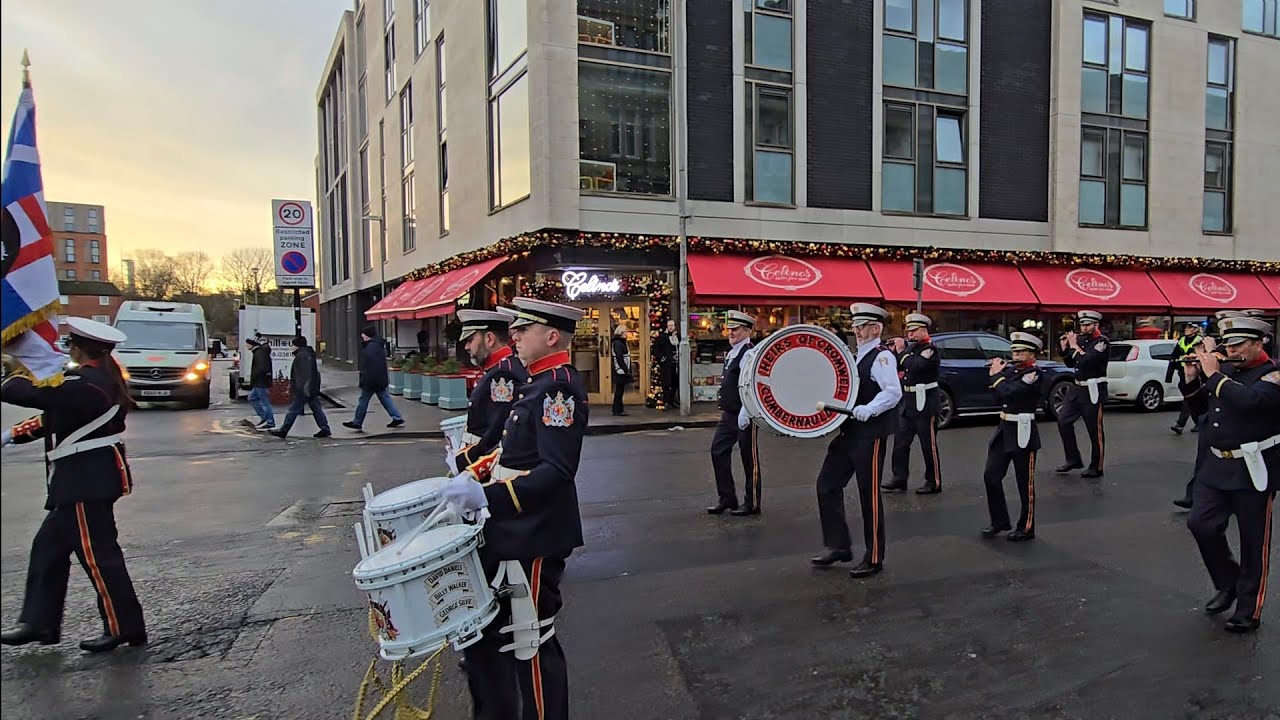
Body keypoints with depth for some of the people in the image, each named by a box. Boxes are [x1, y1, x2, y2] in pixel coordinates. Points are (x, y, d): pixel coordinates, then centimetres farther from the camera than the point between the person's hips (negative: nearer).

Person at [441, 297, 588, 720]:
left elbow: (557, 471, -27)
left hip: (534, 539, -10)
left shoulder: (559, 387, -19)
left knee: (532, 645, 5)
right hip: (510, 532, 10)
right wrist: (476, 472, 10)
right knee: (479, 628, 20)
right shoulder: (540, 383, 12)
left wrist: (489, 495, -31)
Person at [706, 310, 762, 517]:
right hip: (728, 414, 9)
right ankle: (726, 498, 20)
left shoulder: (749, 353, -16)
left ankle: (752, 504, 16)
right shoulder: (732, 353, 14)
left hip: (744, 415, -9)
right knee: (718, 451, 9)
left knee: (749, 458, 3)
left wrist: (744, 414, -26)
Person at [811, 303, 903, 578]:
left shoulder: (882, 356, -11)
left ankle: (873, 559, 14)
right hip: (847, 431, 9)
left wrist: (868, 410, -36)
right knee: (827, 485, 7)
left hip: (870, 434, -9)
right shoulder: (856, 356, 16)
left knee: (869, 496, 1)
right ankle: (838, 546, 20)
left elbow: (893, 392, -24)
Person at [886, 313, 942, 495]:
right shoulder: (911, 347, 12)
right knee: (900, 442, 7)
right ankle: (899, 480, 13)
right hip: (908, 401, 8)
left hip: (925, 403, -8)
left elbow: (914, 367, -26)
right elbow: (897, 367, 11)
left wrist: (901, 351, -15)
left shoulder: (931, 349, -12)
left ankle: (934, 483, 12)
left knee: (928, 445, 1)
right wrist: (895, 351, -3)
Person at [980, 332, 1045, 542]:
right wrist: (997, 373, -4)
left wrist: (996, 375, -8)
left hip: (1022, 433, -7)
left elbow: (1007, 393, -24)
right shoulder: (1011, 370, 10)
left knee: (1025, 483, 5)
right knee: (991, 476, 6)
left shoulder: (1034, 373, -13)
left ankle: (1026, 528, 18)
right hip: (1004, 429, 7)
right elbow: (996, 391, 8)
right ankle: (999, 521, 20)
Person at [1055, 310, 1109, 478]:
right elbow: (1070, 364, 16)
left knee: (1095, 430, 0)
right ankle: (1073, 460, 14)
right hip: (1078, 388, 7)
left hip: (1093, 390, -7)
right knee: (1063, 420, 3)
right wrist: (1065, 348, 3)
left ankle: (1096, 468, 11)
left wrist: (1074, 346, -13)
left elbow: (1087, 360, -25)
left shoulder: (1102, 341, -11)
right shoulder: (1080, 339, 9)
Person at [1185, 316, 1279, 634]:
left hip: (1254, 469, -6)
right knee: (1200, 523, 0)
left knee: (1253, 542, 4)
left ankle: (1249, 610, 16)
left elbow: (1249, 400, -29)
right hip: (1218, 464, 6)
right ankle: (1227, 584, 23)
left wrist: (1213, 374, -19)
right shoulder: (1227, 371, 10)